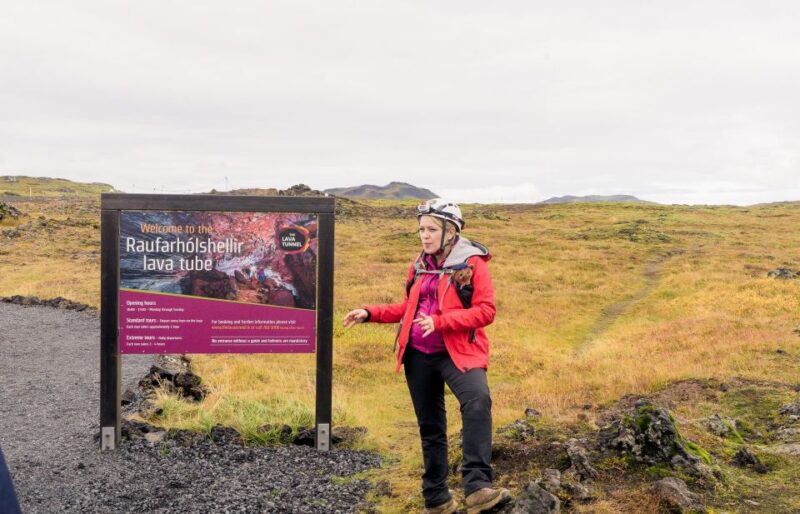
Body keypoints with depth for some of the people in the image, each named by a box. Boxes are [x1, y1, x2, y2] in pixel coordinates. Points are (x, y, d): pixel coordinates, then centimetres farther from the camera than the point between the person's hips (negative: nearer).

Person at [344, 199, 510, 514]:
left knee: (477, 400, -34)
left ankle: (478, 488, -37)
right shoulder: (420, 265, 11)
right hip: (419, 355, 6)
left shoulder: (472, 262, -7)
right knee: (430, 426, 12)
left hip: (458, 352, -6)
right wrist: (370, 313, 8)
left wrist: (441, 321, -25)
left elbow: (486, 310, -14)